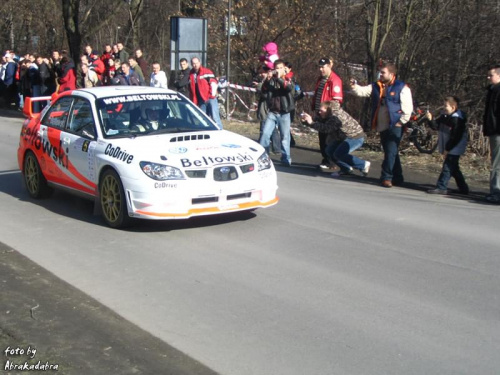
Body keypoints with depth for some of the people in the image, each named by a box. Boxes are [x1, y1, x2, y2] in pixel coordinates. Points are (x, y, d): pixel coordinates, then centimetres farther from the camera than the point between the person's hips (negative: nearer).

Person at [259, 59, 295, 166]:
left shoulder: (288, 79, 2)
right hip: (272, 112, 2)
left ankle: (286, 159, 8)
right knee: (265, 133, -5)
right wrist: (267, 80, -20)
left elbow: (290, 88, -20)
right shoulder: (271, 79, 6)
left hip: (284, 113, -2)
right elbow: (264, 91, -5)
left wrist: (279, 78, -28)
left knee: (285, 137, 2)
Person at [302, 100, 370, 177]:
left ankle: (363, 165, -8)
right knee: (330, 150, 2)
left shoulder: (337, 116, -28)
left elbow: (326, 128, -37)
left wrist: (311, 123, -37)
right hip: (344, 137, 10)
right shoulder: (330, 115, 2)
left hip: (356, 137, -10)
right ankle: (346, 169, 15)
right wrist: (307, 120, -12)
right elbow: (320, 122, 2)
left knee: (338, 153, -22)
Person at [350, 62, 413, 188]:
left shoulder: (401, 87, -6)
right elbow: (362, 91, 2)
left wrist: (401, 122, -12)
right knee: (390, 152, 13)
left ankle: (386, 177, -5)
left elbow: (408, 107, -8)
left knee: (391, 152, -10)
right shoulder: (376, 86, 12)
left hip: (394, 127, -7)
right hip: (382, 127, 7)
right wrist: (354, 86, -17)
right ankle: (397, 178, 23)